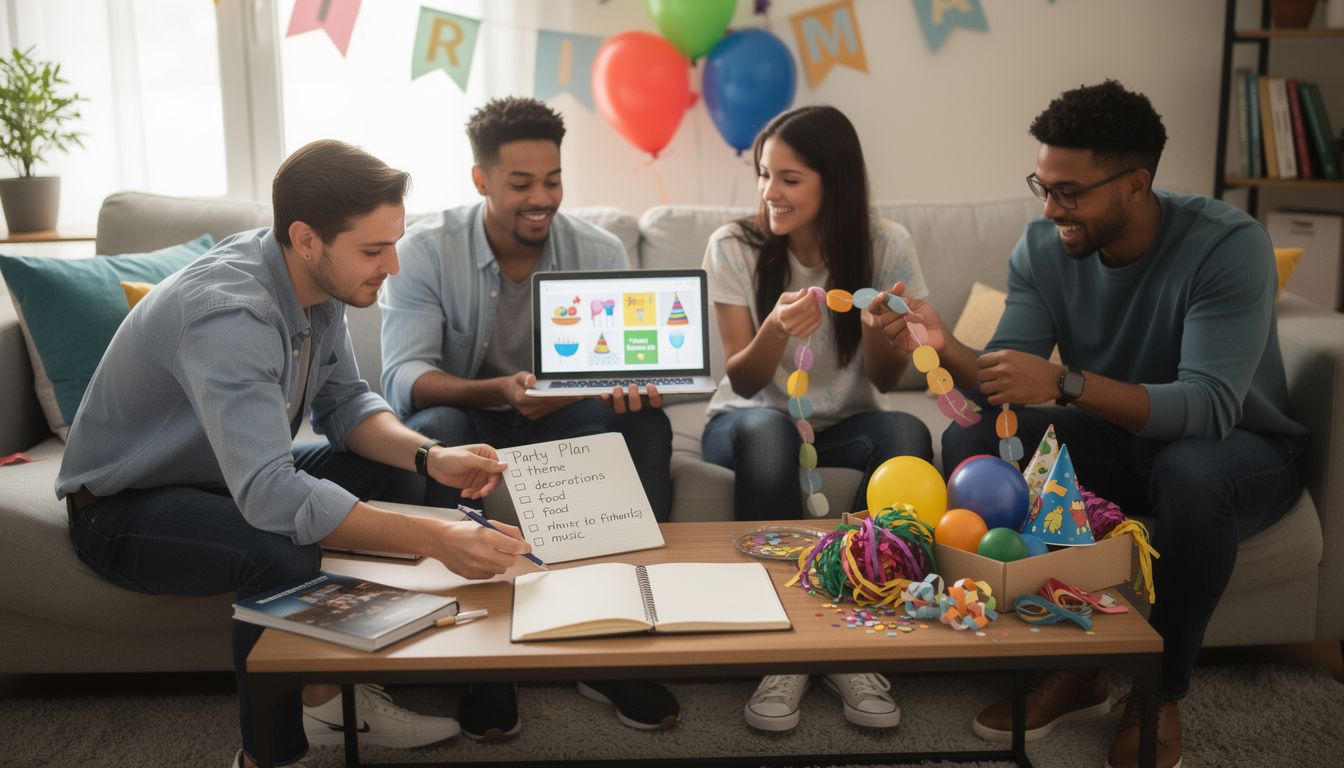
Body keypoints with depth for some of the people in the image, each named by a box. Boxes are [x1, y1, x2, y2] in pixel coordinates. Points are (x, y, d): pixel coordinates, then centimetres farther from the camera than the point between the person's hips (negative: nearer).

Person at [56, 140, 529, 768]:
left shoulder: (317, 279, -9)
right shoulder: (226, 309, -36)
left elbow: (342, 401, 1)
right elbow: (269, 495, -45)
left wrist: (431, 456, -19)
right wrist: (437, 540, -48)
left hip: (233, 476, 9)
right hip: (123, 506, -9)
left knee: (397, 474, -2)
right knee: (285, 554, -35)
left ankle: (327, 697, 2)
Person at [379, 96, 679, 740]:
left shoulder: (599, 251, -4)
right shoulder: (426, 250, -11)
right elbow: (403, 379, -21)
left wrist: (631, 385, -34)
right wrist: (499, 391, -41)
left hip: (564, 418, 2)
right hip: (466, 415, -2)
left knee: (644, 422, -27)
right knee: (430, 430, -36)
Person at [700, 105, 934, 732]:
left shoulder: (885, 245, -6)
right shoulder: (734, 247, -8)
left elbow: (886, 379, -5)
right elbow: (743, 381, -11)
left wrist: (874, 323, -27)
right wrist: (777, 327, -33)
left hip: (843, 425, 2)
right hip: (753, 419, -1)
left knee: (907, 434, -32)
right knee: (765, 430, -37)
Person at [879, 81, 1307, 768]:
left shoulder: (1229, 246, -25)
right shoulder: (1043, 248, -10)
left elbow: (1209, 406, -37)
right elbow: (1004, 388, -15)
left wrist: (1064, 383, -50)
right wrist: (947, 350, -36)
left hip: (1243, 449, -4)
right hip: (1115, 439, 5)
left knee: (1192, 469, -40)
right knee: (969, 441, -19)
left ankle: (1160, 695, -14)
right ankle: (1070, 667, -8)